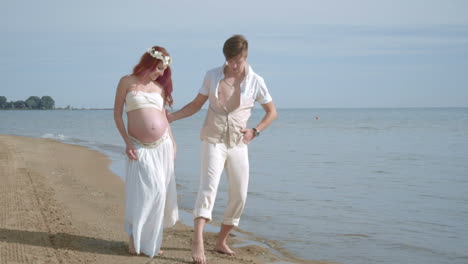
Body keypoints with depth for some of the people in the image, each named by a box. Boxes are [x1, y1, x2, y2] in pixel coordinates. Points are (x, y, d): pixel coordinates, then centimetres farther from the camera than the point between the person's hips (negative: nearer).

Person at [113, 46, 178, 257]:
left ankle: (151, 240, 18)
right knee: (142, 192, -9)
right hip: (140, 147, -4)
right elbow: (117, 114, -1)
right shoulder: (127, 82, 0)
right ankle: (134, 238, 8)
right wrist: (127, 142, -8)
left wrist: (172, 142, 10)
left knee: (160, 193, 5)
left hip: (162, 145, 4)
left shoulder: (160, 87, 12)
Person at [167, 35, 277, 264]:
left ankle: (221, 242, 21)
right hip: (213, 141, -2)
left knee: (239, 195, 4)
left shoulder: (255, 82, -1)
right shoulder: (212, 76, 0)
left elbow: (272, 112, 9)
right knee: (209, 187, -21)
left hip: (238, 144, 2)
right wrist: (171, 116, -4)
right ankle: (197, 242, -31)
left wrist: (255, 131, -5)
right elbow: (196, 105, 9)